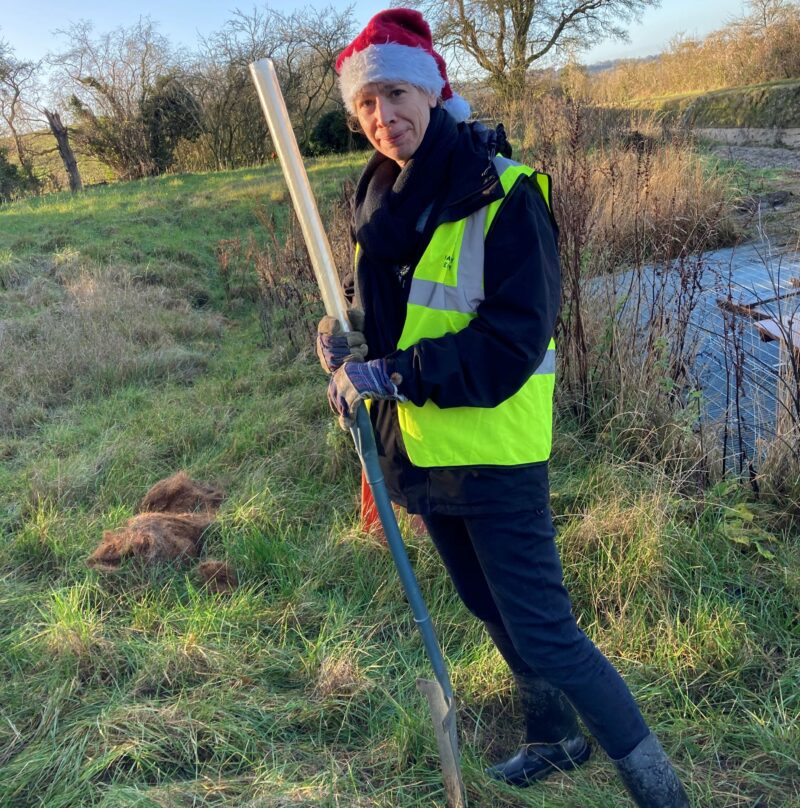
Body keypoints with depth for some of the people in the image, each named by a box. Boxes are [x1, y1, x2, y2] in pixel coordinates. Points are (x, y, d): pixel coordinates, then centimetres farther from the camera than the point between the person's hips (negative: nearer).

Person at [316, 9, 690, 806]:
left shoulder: (503, 193, -17)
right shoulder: (380, 195, 5)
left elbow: (513, 339, -23)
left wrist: (393, 374, -26)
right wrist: (353, 350, -6)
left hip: (493, 454, -7)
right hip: (420, 451, 8)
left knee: (544, 634, -2)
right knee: (494, 612, 23)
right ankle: (554, 739, 47)